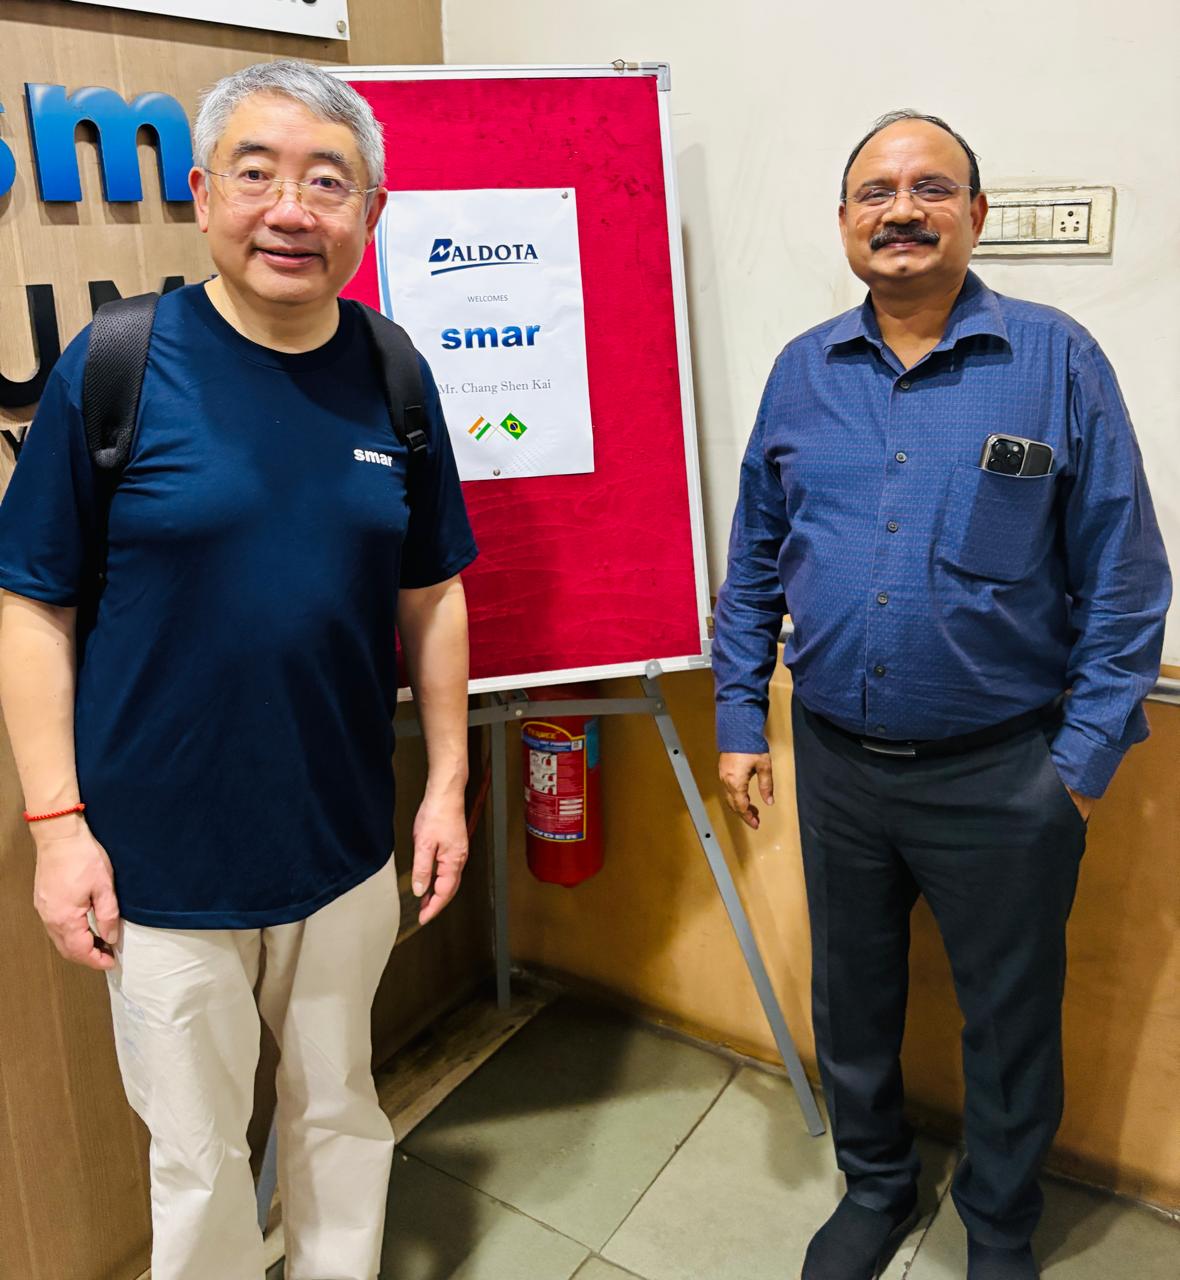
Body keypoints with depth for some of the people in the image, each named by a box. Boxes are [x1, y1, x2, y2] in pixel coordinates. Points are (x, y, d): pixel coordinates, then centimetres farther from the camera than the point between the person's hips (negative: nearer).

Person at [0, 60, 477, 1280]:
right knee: (197, 1156, 16)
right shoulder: (113, 368, -10)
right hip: (161, 860, -2)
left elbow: (431, 597, 5)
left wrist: (447, 782, 4)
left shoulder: (394, 377, -1)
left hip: (346, 847, 3)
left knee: (340, 1110, 23)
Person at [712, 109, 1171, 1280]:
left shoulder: (1056, 361, -7)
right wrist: (739, 720, 4)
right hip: (836, 761, 4)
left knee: (1008, 1019, 15)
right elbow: (753, 562, 8)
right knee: (850, 996, 20)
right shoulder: (803, 371, 3)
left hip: (1001, 775, -3)